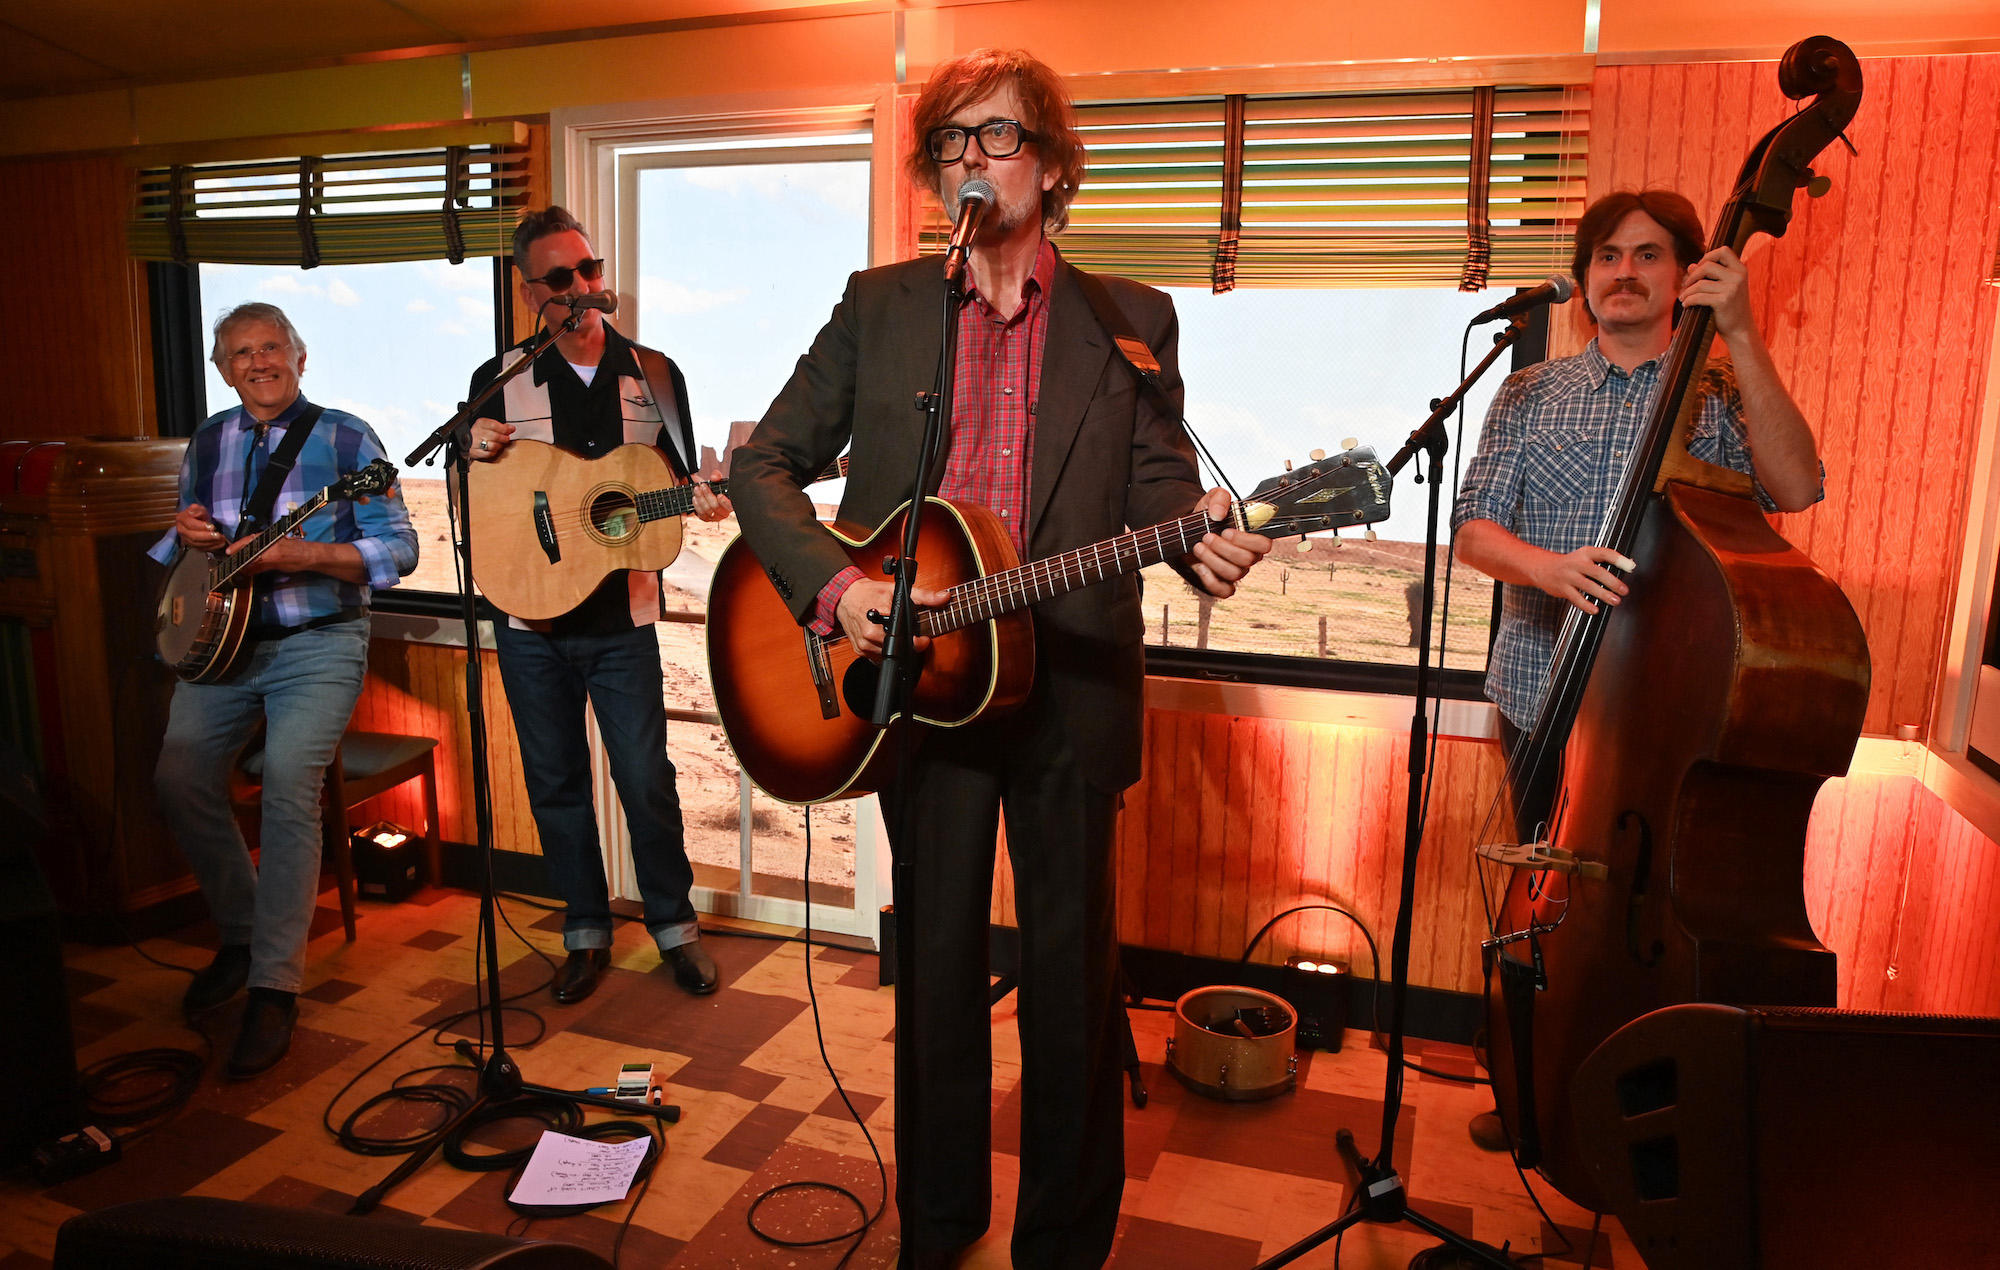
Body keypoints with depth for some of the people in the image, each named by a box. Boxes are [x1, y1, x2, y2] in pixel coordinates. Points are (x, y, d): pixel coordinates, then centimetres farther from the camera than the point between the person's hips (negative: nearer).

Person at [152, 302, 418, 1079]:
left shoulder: (345, 438, -3)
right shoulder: (208, 442, 13)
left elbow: (400, 549, -9)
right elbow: (184, 546, 23)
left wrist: (305, 555, -23)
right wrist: (186, 534, -1)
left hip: (318, 643, -5)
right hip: (225, 638, 5)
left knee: (289, 775, -24)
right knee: (179, 773, -11)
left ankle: (274, 987, -16)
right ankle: (241, 933, 14)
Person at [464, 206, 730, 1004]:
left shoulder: (654, 374, 4)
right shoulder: (499, 380, 3)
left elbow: (681, 484, 9)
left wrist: (703, 498, -13)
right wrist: (476, 454, -14)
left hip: (622, 617, -1)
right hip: (531, 616, 1)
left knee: (646, 776, 2)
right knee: (555, 779, 11)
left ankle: (674, 924, 22)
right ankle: (586, 931, 27)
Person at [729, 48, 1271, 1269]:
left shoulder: (1132, 319, 7)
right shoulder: (879, 307, 7)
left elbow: (1158, 482, 2)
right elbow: (766, 461, 6)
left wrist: (1201, 537, -21)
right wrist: (834, 583, -11)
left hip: (1071, 687, 0)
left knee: (1073, 966, 8)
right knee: (940, 961, 13)